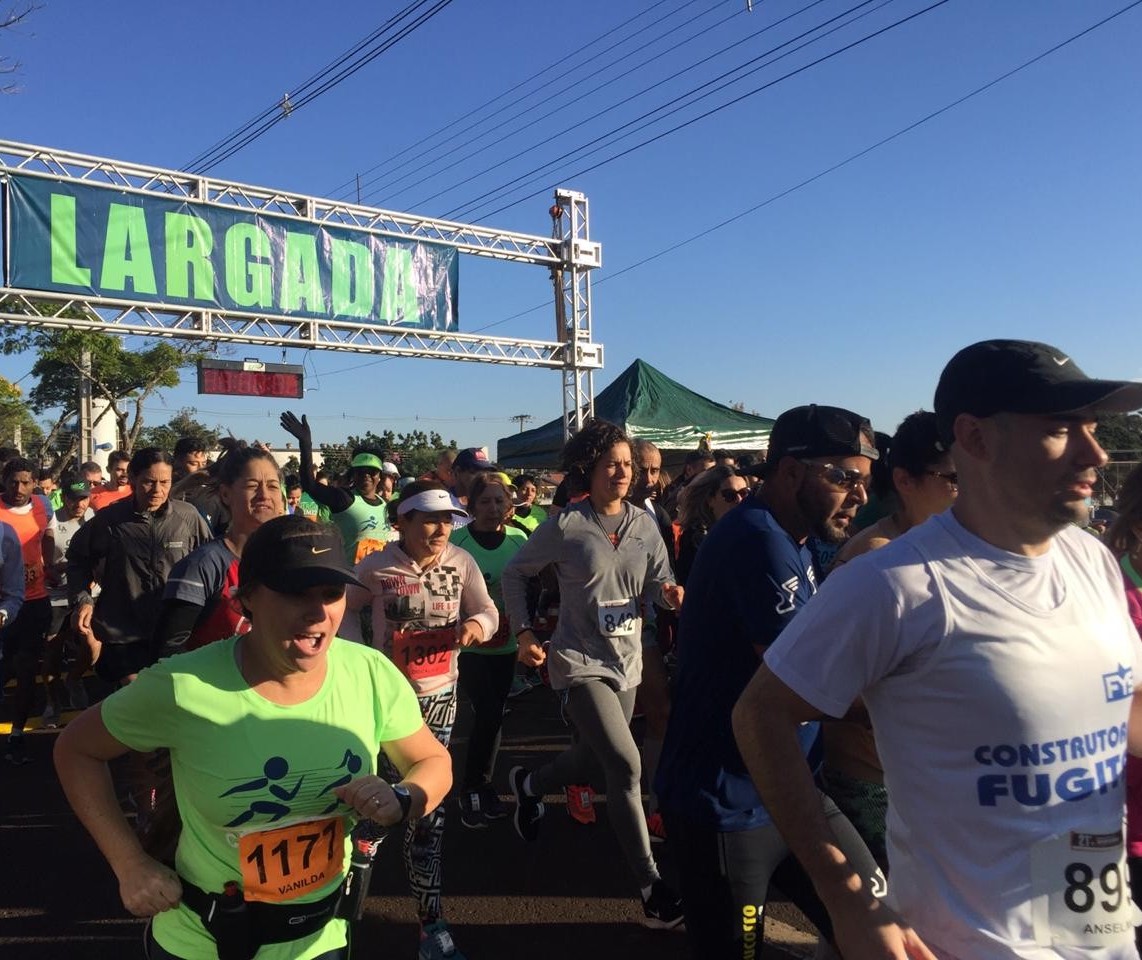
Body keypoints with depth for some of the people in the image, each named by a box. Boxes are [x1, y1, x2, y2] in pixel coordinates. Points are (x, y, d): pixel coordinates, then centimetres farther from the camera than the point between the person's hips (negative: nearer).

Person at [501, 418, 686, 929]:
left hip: (627, 660, 6)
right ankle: (651, 886, -2)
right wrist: (524, 632, -10)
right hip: (580, 661, -6)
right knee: (626, 766, -16)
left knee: (594, 761, 21)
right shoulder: (565, 525, -12)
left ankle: (530, 784, 53)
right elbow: (515, 573, -2)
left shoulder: (643, 523, 0)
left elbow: (659, 584, 1)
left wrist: (673, 592, -23)